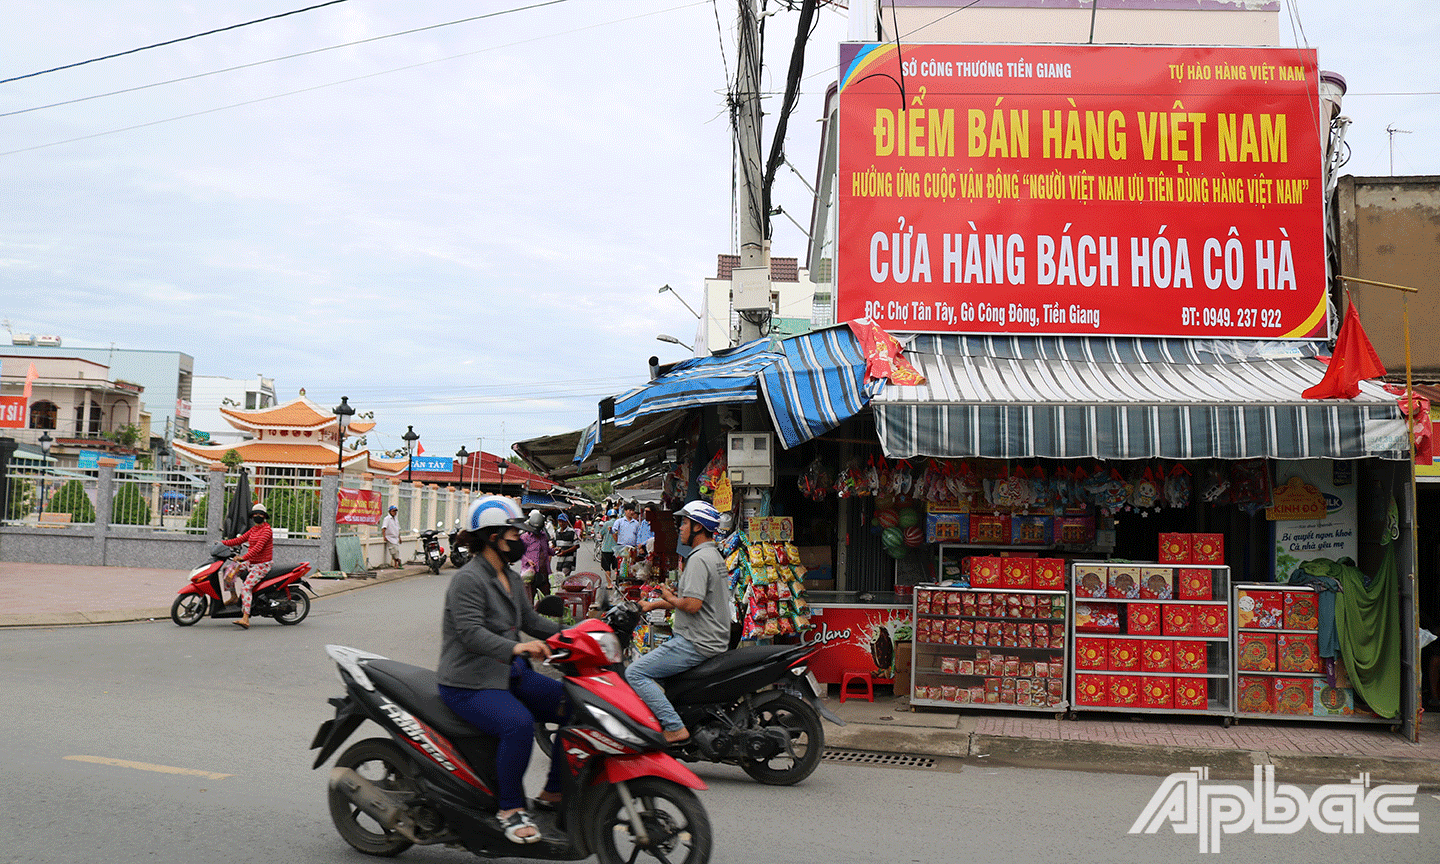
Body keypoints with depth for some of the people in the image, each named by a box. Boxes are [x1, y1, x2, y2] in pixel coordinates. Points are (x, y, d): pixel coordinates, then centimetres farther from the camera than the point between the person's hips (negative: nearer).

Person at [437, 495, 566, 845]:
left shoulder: (512, 579, 14)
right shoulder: (468, 579, -15)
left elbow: (530, 619, 23)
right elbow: (471, 633, -26)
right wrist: (515, 648, -40)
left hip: (510, 673, 9)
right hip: (469, 684, -9)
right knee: (519, 723, -34)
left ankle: (553, 794, 9)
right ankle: (510, 808, -14)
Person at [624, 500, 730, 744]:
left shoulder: (699, 558, -17)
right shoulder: (714, 555, 16)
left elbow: (692, 604, -26)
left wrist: (669, 598, -6)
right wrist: (653, 605, 22)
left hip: (695, 643, -11)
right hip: (714, 640, 11)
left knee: (635, 673, -12)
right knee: (646, 659, 27)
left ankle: (674, 728, -17)